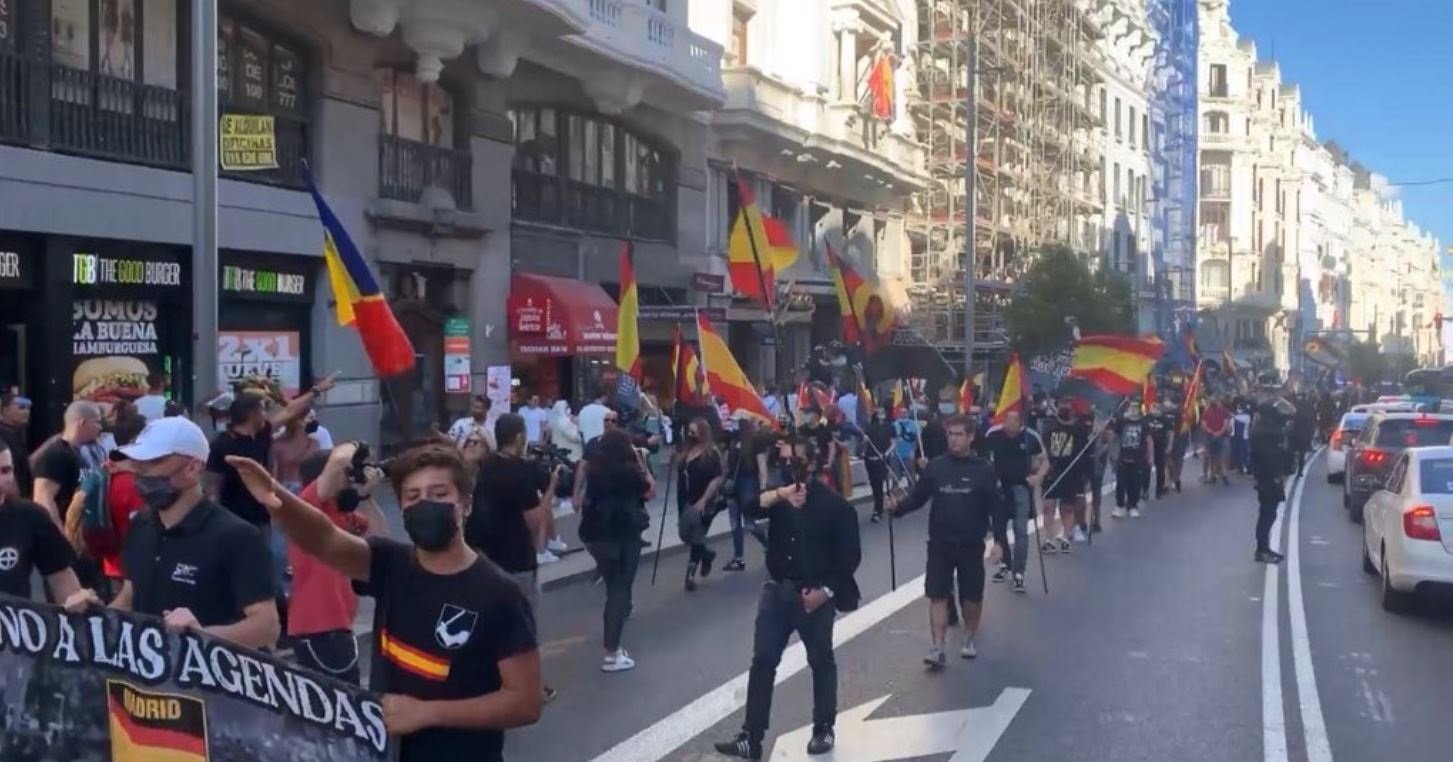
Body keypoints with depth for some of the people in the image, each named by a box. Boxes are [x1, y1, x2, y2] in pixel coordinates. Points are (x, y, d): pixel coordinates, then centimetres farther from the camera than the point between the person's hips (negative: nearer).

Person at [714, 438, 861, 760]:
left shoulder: (833, 503, -8)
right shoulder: (776, 494, 3)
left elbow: (850, 555, -7)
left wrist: (827, 590, -14)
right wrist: (777, 495, -33)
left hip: (814, 593, -3)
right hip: (777, 589, 3)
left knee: (821, 662, 11)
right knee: (762, 661, 3)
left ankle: (824, 729, 26)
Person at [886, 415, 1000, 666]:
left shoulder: (985, 469, -7)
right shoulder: (935, 466, -2)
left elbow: (996, 507, -4)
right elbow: (917, 497, 1)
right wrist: (898, 506, -18)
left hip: (971, 545, -1)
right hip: (939, 543, 1)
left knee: (972, 596, 13)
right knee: (938, 596, -1)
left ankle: (969, 639, 35)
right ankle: (938, 648, 3)